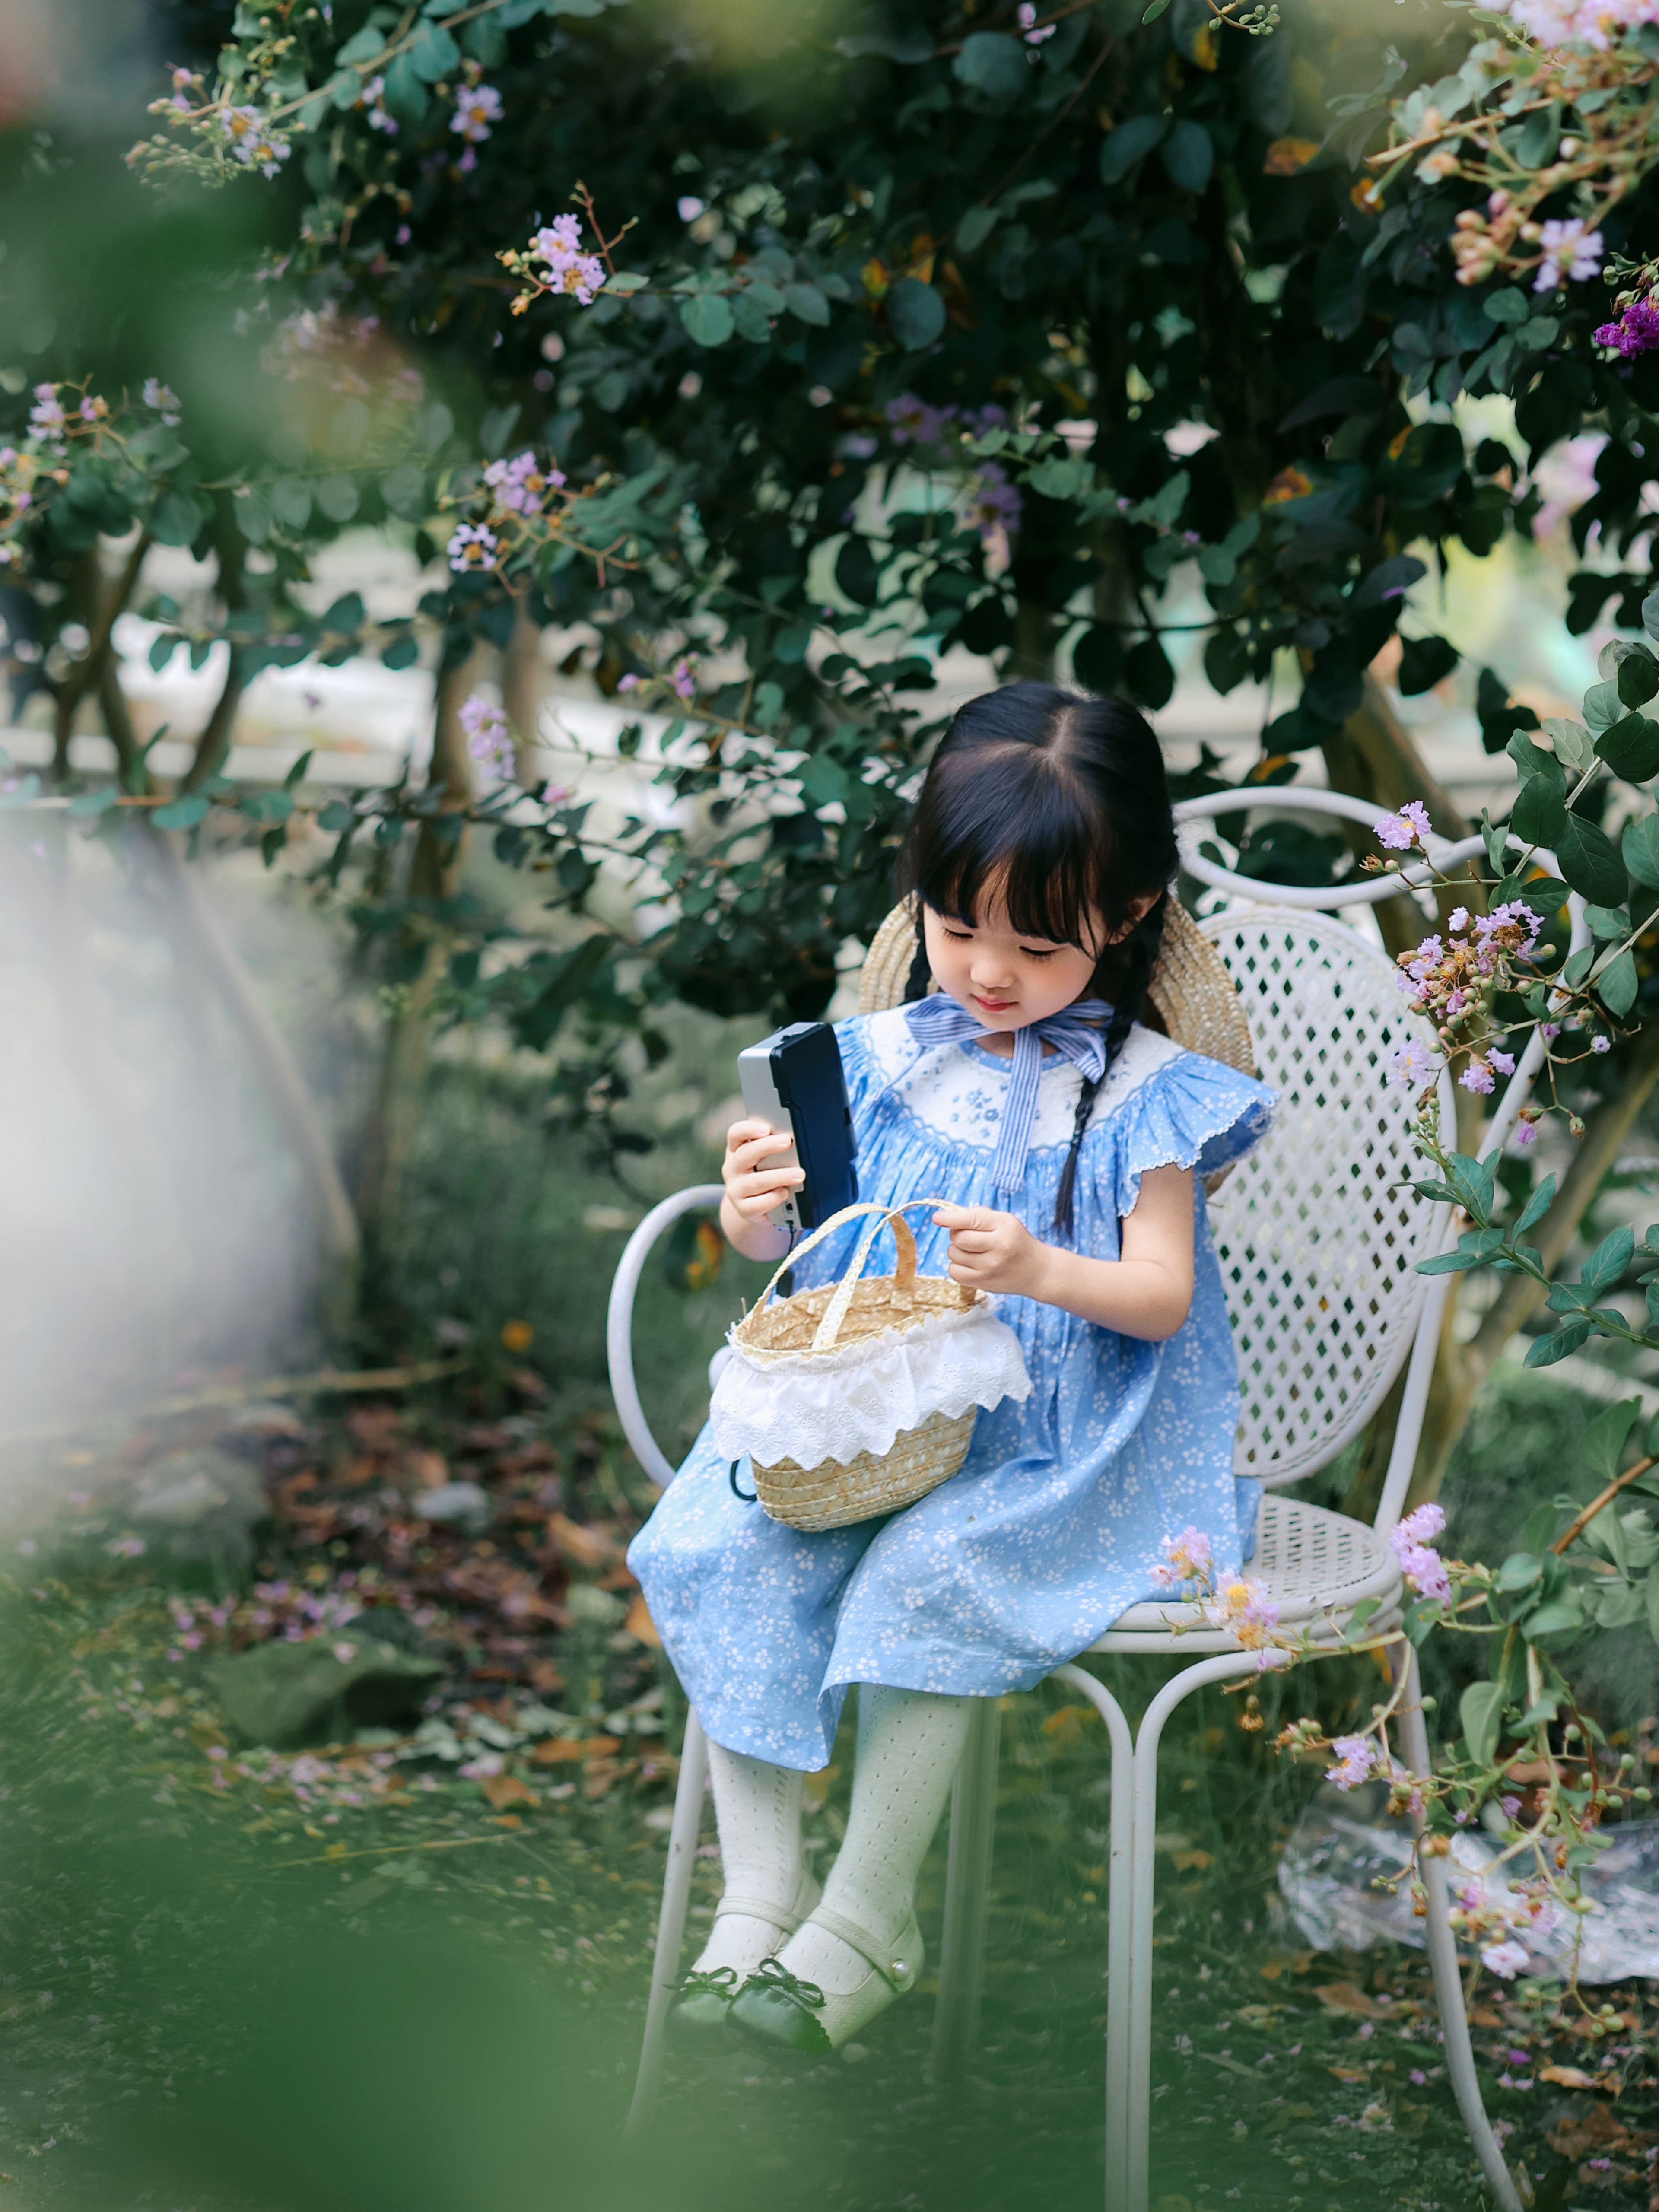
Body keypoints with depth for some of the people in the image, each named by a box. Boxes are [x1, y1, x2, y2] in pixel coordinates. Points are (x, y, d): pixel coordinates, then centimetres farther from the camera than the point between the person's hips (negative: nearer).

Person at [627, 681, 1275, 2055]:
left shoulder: (1137, 1091, -2)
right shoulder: (882, 1058, 7)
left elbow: (1161, 1293, -7)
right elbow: (791, 1245, 12)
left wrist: (1040, 1271, -27)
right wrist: (755, 1213, -13)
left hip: (1053, 1448, -4)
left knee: (931, 1576, -32)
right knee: (715, 1550, -21)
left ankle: (866, 1921, -15)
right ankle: (759, 1893, -11)